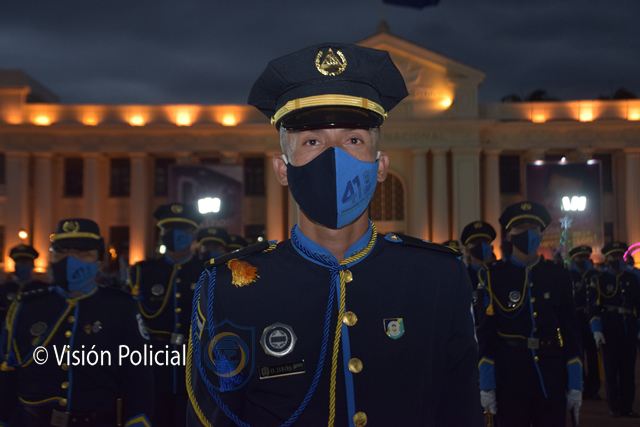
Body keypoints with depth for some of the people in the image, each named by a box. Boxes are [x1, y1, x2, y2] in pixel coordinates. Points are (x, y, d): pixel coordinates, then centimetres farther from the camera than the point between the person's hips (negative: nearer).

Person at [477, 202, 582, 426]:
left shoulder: (558, 276, 7)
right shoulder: (494, 276, 0)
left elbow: (570, 331, 8)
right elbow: (485, 330, -2)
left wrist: (575, 385, 4)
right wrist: (486, 386, -6)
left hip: (553, 383, 2)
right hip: (510, 382, -2)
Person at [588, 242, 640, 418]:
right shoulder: (599, 280, 2)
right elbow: (594, 306, -2)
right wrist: (597, 330, -9)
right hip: (609, 332, -3)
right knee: (611, 371, 2)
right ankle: (614, 407, 9)